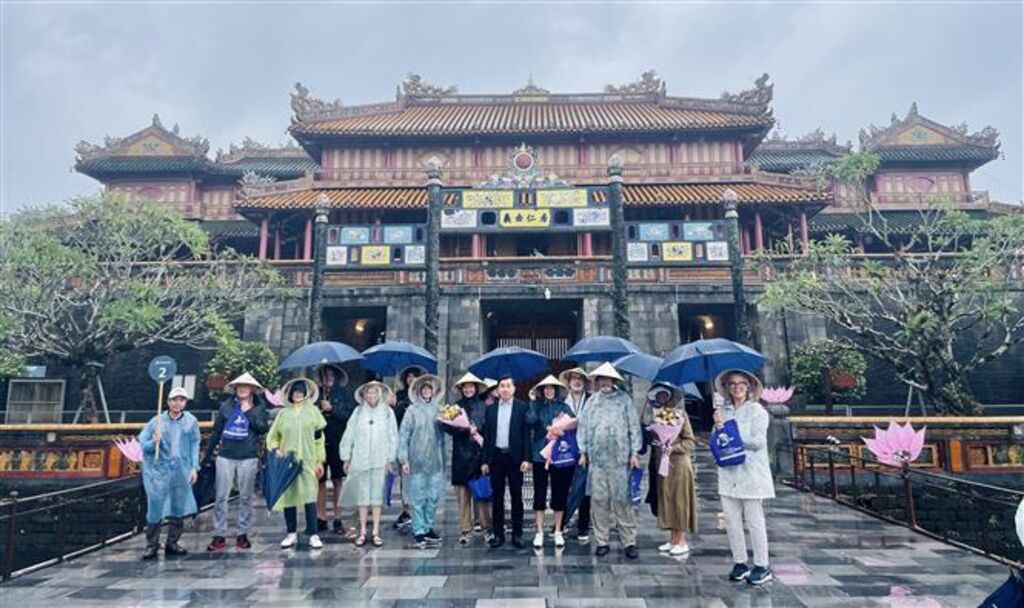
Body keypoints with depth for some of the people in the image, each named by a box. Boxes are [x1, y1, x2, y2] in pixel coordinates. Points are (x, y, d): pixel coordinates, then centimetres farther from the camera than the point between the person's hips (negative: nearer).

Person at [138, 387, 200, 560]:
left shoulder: (191, 421, 1)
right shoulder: (157, 421, -4)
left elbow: (194, 445, 5)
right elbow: (143, 445, -2)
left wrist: (194, 467, 2)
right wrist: (153, 443, -23)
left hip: (181, 472, 2)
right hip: (158, 471, -2)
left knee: (178, 509, 9)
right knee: (155, 509, 0)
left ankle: (172, 543, 24)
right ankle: (152, 545, 15)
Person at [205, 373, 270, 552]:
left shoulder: (259, 408, 2)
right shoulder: (226, 406, 6)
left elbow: (262, 428, -11)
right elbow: (216, 431, 11)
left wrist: (248, 411, -11)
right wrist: (208, 453, 13)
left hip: (248, 458, -1)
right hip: (225, 456, 1)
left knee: (245, 497, 6)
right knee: (221, 497, 1)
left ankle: (243, 533, 16)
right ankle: (219, 535, 9)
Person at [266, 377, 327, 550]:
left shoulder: (312, 411, 6)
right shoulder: (283, 413, 9)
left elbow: (319, 437, 6)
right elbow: (272, 436, 15)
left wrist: (320, 461, 2)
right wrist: (276, 449, -5)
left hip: (307, 461, -2)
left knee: (309, 496, -9)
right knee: (288, 496, 5)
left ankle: (314, 535, -6)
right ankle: (291, 534, 17)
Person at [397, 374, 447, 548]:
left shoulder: (438, 410, 7)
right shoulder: (412, 410, -2)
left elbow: (442, 435, 11)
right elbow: (403, 435, -3)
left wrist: (443, 458, 6)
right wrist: (403, 459, -9)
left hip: (435, 460, 3)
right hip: (416, 460, -3)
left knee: (433, 497, 6)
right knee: (417, 497, 2)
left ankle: (428, 528, 20)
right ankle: (418, 532, 10)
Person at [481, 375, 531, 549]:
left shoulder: (522, 407, -1)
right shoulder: (491, 409, 8)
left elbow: (526, 434, -3)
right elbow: (487, 435, 8)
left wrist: (526, 459, -9)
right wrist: (485, 460, 4)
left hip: (514, 456, -2)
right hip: (496, 456, 3)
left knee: (516, 496, 5)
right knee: (497, 497, 7)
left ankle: (517, 534, 13)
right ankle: (498, 533, 15)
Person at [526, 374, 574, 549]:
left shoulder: (564, 407, 8)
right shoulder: (536, 405, 7)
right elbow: (529, 420, -11)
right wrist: (533, 403, -13)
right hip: (540, 455, 0)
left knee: (559, 494, 5)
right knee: (539, 493, 2)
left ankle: (558, 532, 17)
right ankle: (539, 532, 11)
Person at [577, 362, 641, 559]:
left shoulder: (624, 399, 3)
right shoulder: (592, 401, 12)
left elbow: (634, 426, 1)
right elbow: (583, 426, 13)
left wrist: (634, 452, -3)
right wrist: (583, 451, 9)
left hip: (619, 458, -3)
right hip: (596, 458, 3)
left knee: (622, 500, -1)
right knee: (598, 500, 5)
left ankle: (630, 541, 9)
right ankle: (602, 541, 15)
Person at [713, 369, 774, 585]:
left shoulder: (757, 411, -3)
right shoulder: (722, 411, 9)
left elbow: (757, 442, -12)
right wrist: (718, 427, -10)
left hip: (751, 473, -4)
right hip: (728, 473, 5)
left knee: (754, 521, 1)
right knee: (731, 520, 7)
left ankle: (762, 566, 14)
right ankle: (740, 563, 20)